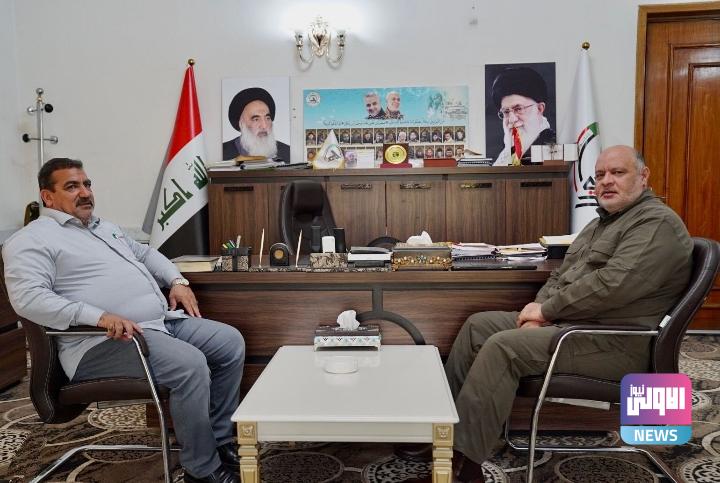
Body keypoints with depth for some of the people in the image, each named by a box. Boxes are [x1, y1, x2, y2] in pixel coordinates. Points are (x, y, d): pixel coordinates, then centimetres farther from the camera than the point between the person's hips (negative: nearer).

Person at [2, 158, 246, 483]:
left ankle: (220, 440, 12)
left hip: (163, 320, 9)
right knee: (191, 365, -30)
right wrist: (99, 316, -29)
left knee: (231, 342, 0)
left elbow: (145, 253, 34)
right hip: (106, 341, -9)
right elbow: (28, 297, -18)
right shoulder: (31, 241, -3)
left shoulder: (104, 227, 24)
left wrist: (177, 280, 14)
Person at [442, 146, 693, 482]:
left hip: (615, 342, -10)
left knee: (502, 347, -26)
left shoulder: (657, 224, -12)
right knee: (478, 325, 0)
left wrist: (546, 310, -17)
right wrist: (540, 310, -3)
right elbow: (561, 274, 17)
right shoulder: (603, 221, 19)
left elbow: (613, 284, -26)